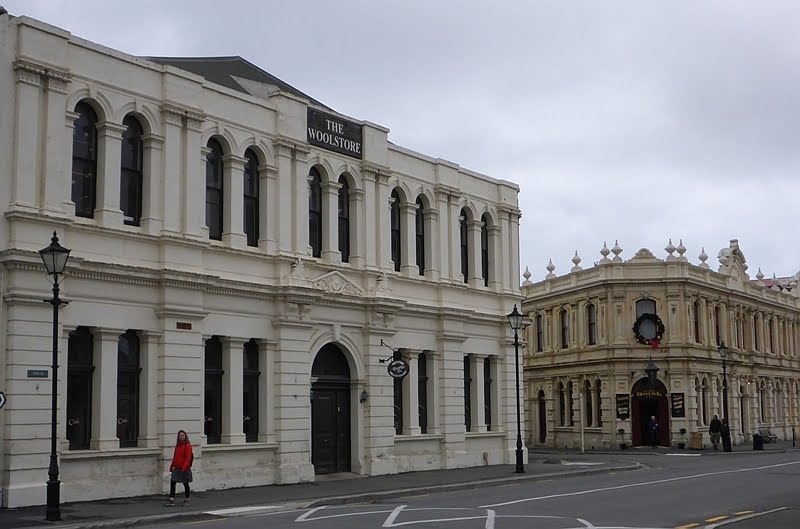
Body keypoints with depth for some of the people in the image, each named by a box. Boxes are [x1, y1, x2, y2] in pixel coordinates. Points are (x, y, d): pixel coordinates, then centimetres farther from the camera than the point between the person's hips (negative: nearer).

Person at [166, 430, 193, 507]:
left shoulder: (187, 446, -10)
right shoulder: (177, 445, 11)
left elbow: (188, 457, -17)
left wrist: (184, 467, -25)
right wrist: (171, 466, 17)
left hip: (184, 469, -6)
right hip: (176, 468, 6)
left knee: (185, 484, 5)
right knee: (172, 483, -2)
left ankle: (186, 500, 17)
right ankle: (172, 500, 0)